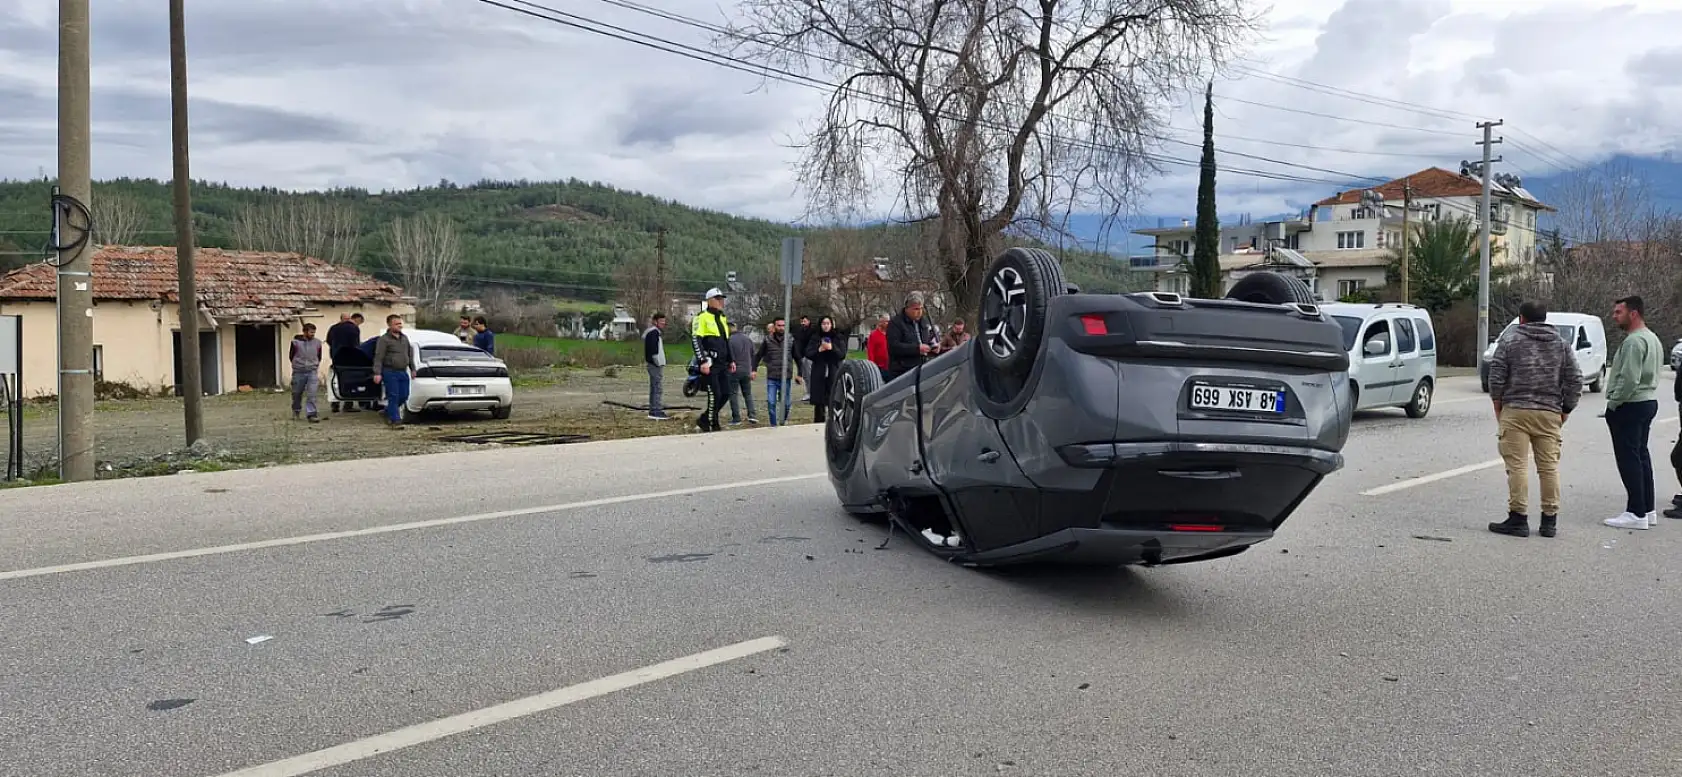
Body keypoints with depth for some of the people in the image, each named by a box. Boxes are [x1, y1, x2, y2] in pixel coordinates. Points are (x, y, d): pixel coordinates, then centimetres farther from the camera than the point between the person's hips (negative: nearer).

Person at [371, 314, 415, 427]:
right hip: (390, 372, -7)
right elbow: (378, 357, -12)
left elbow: (410, 355, 22)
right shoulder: (384, 339, -7)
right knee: (393, 396, -5)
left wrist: (412, 369, 18)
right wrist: (377, 373, -19)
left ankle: (388, 412, 29)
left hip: (403, 372, 7)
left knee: (404, 396, 7)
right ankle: (395, 419, 0)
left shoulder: (405, 338, 14)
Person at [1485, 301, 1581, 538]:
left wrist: (1498, 411, 7)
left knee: (1517, 466, -3)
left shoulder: (1510, 341, 1)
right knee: (1549, 467, 8)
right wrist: (1564, 412, 15)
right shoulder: (1562, 345, 11)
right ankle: (1549, 520, 11)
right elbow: (1575, 382, 7)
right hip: (1549, 414, 4)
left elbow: (1496, 378, -3)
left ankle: (1518, 518, -4)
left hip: (1515, 411, -3)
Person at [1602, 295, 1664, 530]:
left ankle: (1636, 513, -7)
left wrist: (1613, 403, -14)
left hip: (1630, 406, -11)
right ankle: (1647, 510, 20)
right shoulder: (1652, 338, 16)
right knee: (1641, 457, 15)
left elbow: (1629, 379, -26)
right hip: (1648, 402, 11)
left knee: (1629, 459, -7)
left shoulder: (1634, 341, -19)